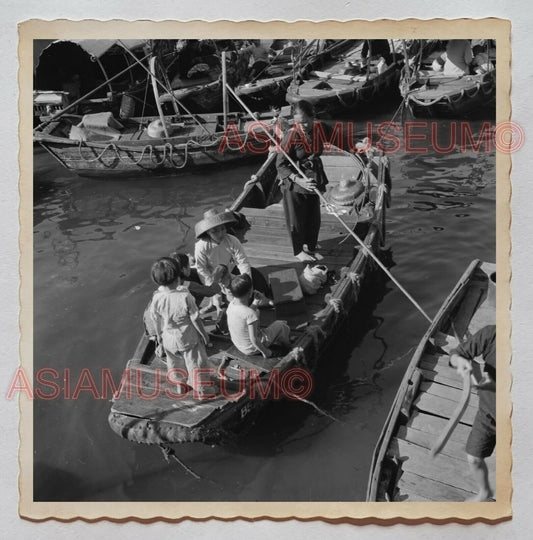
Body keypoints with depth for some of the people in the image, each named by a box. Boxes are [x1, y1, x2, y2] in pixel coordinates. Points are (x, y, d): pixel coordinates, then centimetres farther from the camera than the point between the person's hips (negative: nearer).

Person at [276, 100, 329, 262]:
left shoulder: (318, 131, -1)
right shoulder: (291, 135, -20)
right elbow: (280, 164, -18)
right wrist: (299, 180, -27)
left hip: (313, 181, 6)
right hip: (294, 183, -6)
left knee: (314, 217, 16)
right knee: (296, 218, 8)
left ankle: (310, 247, 35)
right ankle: (298, 251, 26)